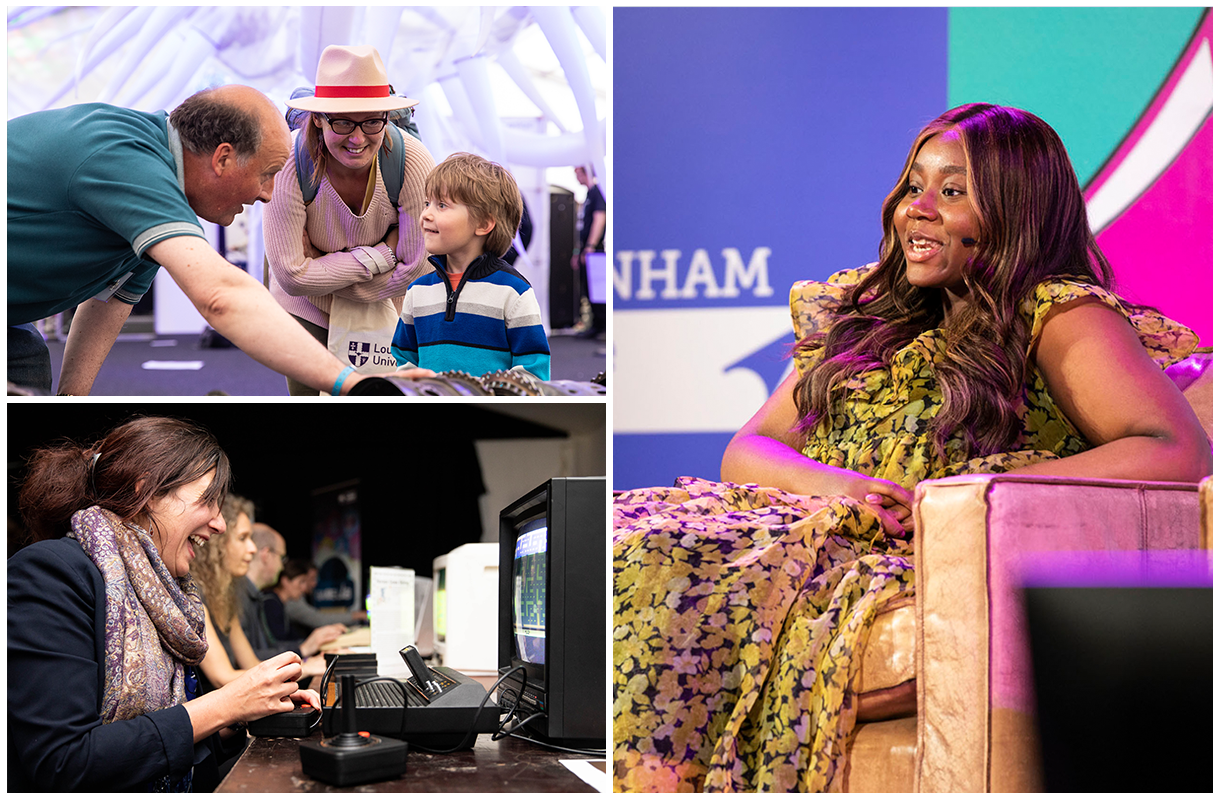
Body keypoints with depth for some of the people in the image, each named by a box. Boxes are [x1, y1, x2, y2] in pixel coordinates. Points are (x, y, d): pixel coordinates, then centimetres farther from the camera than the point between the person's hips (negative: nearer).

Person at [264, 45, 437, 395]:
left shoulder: (412, 162, -29)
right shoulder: (291, 166, -28)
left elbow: (421, 267, -25)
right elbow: (292, 275, -27)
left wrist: (325, 266, -20)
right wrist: (378, 257, -26)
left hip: (388, 312, 0)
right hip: (308, 313, 0)